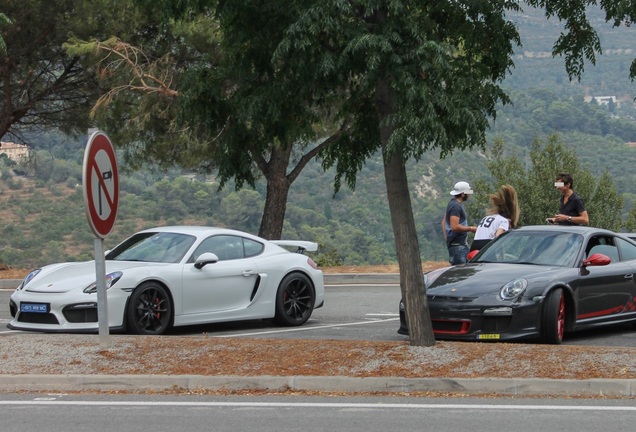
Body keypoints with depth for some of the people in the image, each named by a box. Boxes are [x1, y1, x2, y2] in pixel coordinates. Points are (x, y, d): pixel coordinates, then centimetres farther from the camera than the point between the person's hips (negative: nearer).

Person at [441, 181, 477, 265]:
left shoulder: (452, 203, 17)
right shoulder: (456, 206, -16)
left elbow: (444, 222, 24)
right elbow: (455, 227, -24)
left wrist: (446, 238, 26)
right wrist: (470, 229, -14)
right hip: (457, 244, -10)